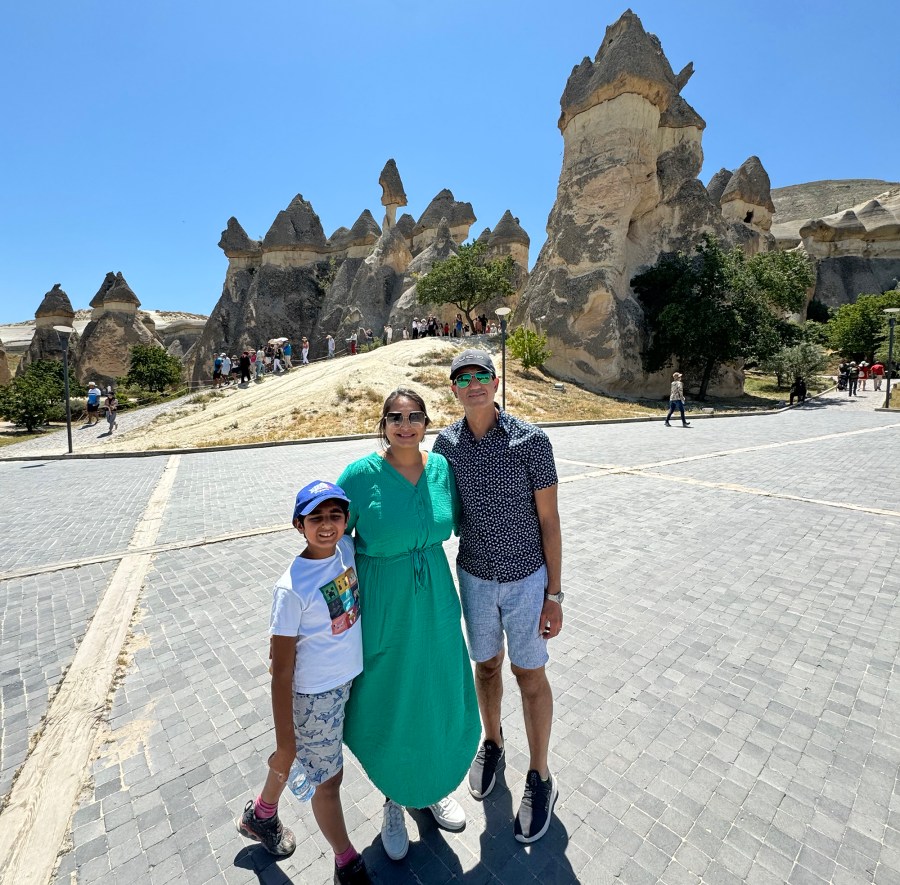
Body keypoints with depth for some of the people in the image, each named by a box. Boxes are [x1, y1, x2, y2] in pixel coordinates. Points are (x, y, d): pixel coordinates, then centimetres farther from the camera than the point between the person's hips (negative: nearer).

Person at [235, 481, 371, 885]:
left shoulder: (346, 549, -13)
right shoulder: (291, 589, -27)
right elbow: (281, 673, -20)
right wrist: (284, 745, -13)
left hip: (347, 680, 6)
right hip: (314, 696, -6)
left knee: (309, 759, 28)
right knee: (328, 780, 17)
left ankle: (261, 815, 58)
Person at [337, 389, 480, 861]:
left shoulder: (441, 467, -5)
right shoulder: (360, 476, -16)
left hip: (435, 603, 4)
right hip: (380, 608, -3)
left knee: (439, 698, 20)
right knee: (387, 706, 15)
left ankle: (433, 786, 53)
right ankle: (394, 798, 49)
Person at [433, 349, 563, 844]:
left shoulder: (530, 440, -17)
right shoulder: (446, 443, -7)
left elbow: (548, 520, -11)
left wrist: (554, 593, -9)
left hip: (526, 579, -3)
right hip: (474, 577, 3)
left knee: (529, 674, 14)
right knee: (486, 665, 22)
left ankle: (540, 778, 38)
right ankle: (492, 743, 51)